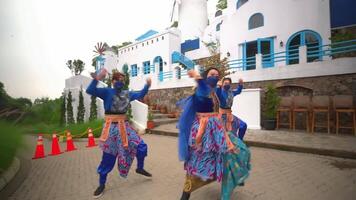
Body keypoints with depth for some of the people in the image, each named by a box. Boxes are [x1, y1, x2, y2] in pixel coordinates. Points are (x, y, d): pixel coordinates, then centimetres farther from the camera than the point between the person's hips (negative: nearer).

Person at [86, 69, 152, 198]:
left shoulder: (127, 94, 7)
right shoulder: (107, 92, -8)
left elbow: (140, 95, 17)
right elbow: (90, 91, -21)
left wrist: (147, 85, 3)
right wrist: (97, 78, -37)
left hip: (124, 126, 5)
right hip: (111, 128, -5)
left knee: (141, 146, 6)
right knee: (108, 158, 4)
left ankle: (140, 168, 31)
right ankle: (101, 185, 25)